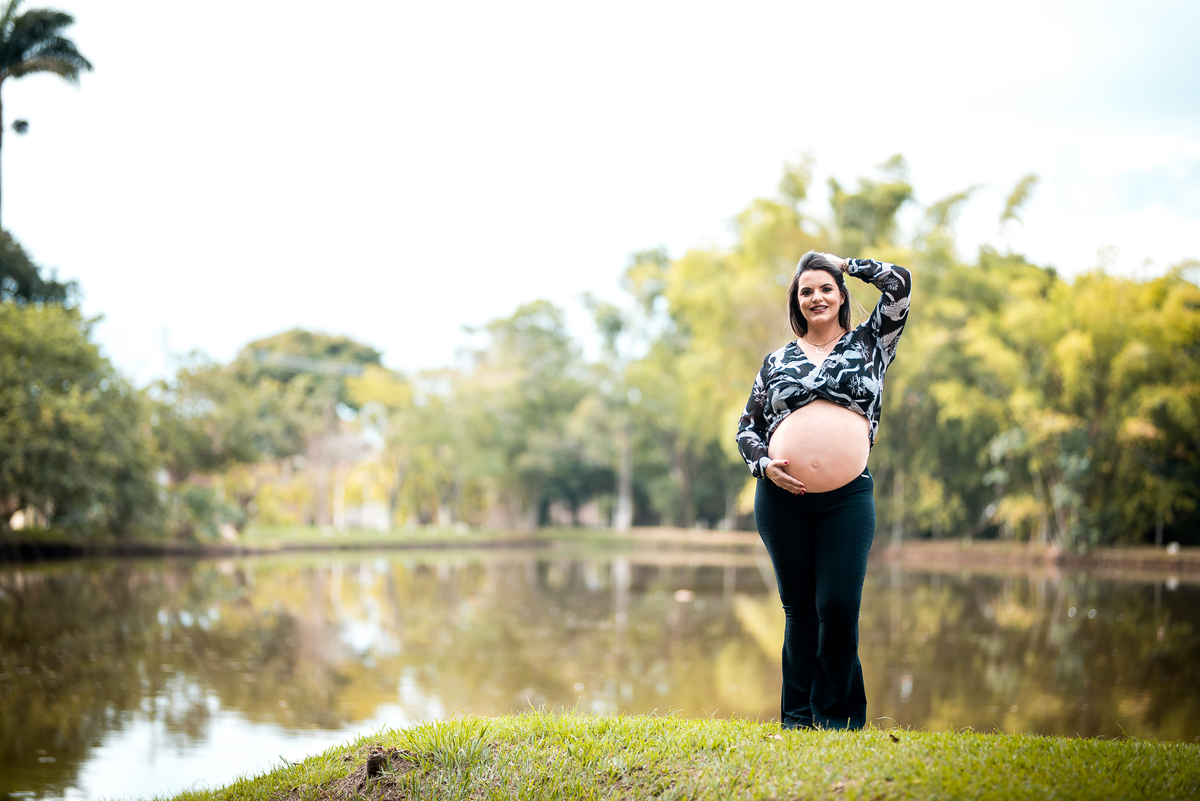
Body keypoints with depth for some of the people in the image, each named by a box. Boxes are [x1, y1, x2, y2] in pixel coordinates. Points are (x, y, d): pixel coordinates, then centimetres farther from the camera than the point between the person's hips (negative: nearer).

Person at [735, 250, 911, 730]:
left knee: (839, 606, -8)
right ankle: (797, 716, 15)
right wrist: (763, 464, -2)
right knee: (799, 607, 7)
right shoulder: (778, 361, 15)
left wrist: (845, 264, 15)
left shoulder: (869, 344, 13)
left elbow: (899, 282, 4)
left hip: (848, 497, -1)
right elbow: (748, 426, 17)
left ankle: (834, 715, 6)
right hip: (782, 497, 2)